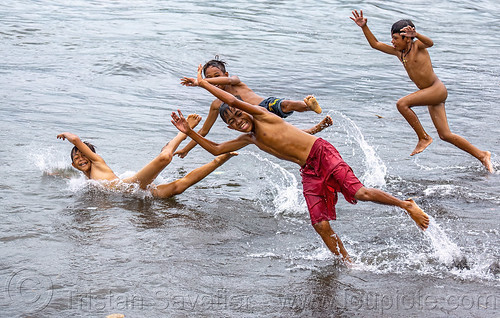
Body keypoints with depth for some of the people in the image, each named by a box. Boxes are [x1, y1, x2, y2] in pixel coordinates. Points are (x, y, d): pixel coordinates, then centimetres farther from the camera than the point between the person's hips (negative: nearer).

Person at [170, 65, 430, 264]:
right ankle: (347, 264, 1)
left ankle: (406, 205, -5)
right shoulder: (249, 139, 17)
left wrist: (203, 84, -10)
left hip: (322, 154, -6)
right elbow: (216, 149, 23)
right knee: (321, 226, -9)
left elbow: (234, 101, -15)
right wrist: (190, 132, 15)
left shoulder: (263, 116, -1)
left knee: (361, 193, -22)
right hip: (309, 173, 7)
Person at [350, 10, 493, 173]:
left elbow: (430, 43, -33)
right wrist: (364, 27, 1)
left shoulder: (417, 46, -10)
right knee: (445, 135, 6)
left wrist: (415, 35, -52)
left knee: (402, 104, -24)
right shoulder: (398, 52, 9)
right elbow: (375, 44, 13)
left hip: (438, 89, -9)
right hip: (429, 93, 9)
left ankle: (424, 138, -11)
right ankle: (482, 155, 16)